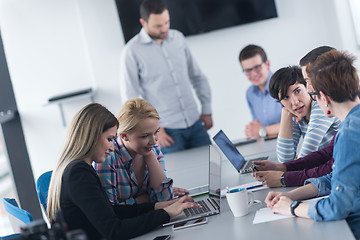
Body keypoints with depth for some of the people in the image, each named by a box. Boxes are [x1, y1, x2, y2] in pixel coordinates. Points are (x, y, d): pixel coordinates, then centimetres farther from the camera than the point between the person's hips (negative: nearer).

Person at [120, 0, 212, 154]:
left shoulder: (178, 38, 8)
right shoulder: (132, 52, -7)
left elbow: (196, 76, 17)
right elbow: (130, 97, -6)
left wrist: (206, 110, 12)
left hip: (195, 125, 5)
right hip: (167, 131, -5)